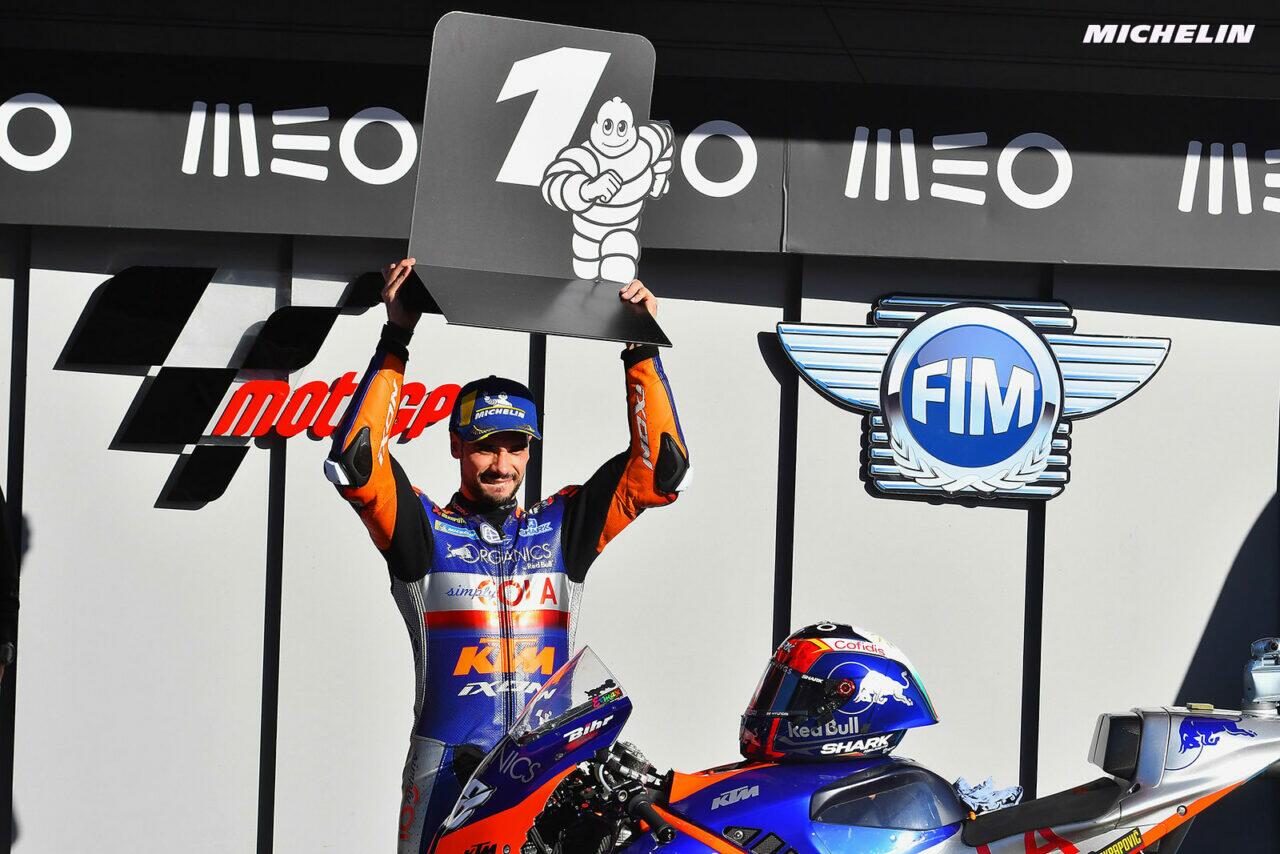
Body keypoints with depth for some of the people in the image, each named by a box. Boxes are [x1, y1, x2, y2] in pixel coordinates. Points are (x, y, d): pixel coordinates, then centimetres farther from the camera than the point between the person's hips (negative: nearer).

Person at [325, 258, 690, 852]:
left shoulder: (562, 527, 14)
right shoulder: (427, 530, 7)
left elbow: (660, 472, 11)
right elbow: (352, 463, -6)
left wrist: (642, 352, 6)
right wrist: (395, 341, -6)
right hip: (447, 770, -2)